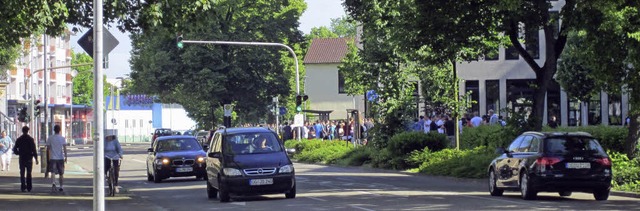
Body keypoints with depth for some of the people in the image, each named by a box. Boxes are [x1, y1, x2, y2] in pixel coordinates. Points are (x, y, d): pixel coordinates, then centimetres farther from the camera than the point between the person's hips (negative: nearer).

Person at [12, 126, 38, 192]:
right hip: (29, 159, -1)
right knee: (29, 173, 8)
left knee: (22, 173, 5)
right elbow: (34, 150, -9)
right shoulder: (31, 139, -6)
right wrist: (36, 159, -6)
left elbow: (15, 150, 2)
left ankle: (23, 187, -4)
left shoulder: (19, 139, 0)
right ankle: (29, 187, 5)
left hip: (21, 159, 1)